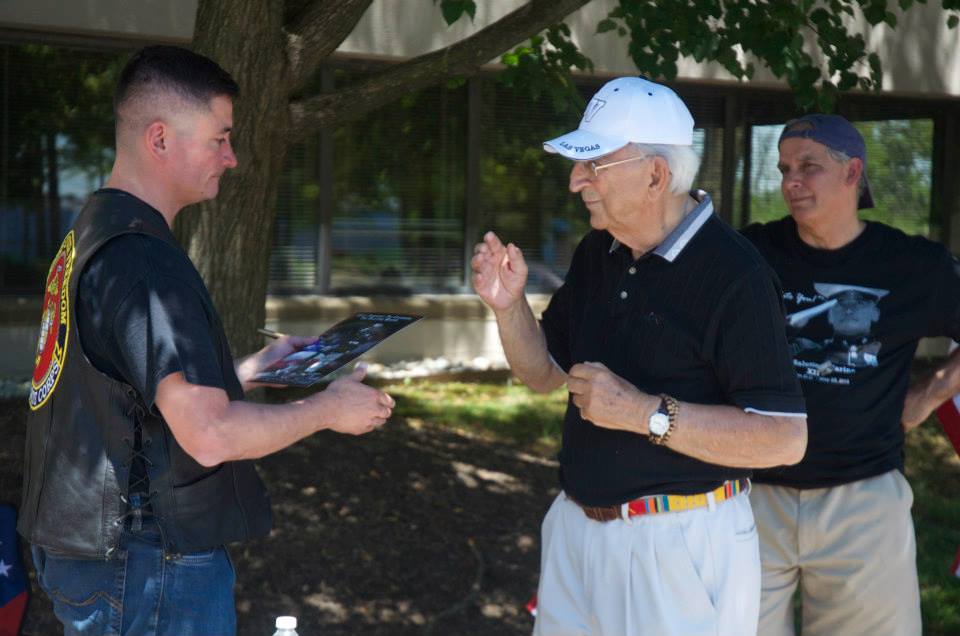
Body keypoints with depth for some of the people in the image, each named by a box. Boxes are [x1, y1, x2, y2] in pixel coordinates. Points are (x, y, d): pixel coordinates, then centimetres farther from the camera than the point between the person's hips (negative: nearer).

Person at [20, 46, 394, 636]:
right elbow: (210, 435, -27)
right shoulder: (144, 261, -22)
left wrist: (252, 368, 17)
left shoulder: (89, 236, 10)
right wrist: (329, 408, -13)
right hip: (149, 566, -10)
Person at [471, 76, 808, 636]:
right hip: (578, 526, 8)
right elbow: (543, 373, 16)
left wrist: (645, 413, -27)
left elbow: (785, 438, -23)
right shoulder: (597, 254, 7)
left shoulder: (733, 274, -19)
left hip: (680, 546, -7)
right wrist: (510, 305, -3)